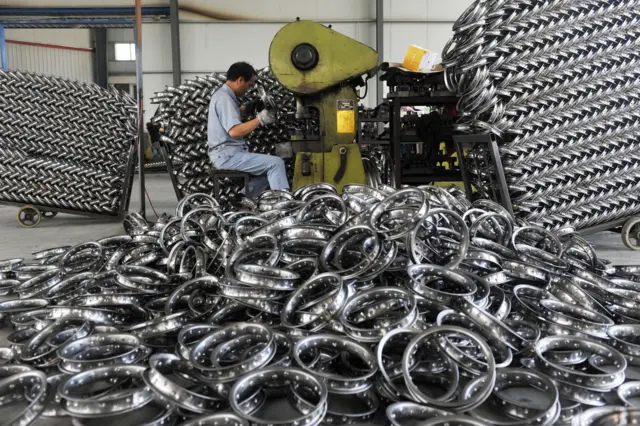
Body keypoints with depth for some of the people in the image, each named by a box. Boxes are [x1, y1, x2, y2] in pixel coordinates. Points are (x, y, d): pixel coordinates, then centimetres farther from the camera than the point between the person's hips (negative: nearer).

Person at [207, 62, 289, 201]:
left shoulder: (222, 94, 16)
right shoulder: (224, 98, -16)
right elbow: (234, 131, -26)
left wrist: (245, 108, 26)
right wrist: (260, 120, -21)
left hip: (226, 153, 11)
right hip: (228, 155, -11)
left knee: (267, 165, 22)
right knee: (276, 163, -18)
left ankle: (247, 200, 15)